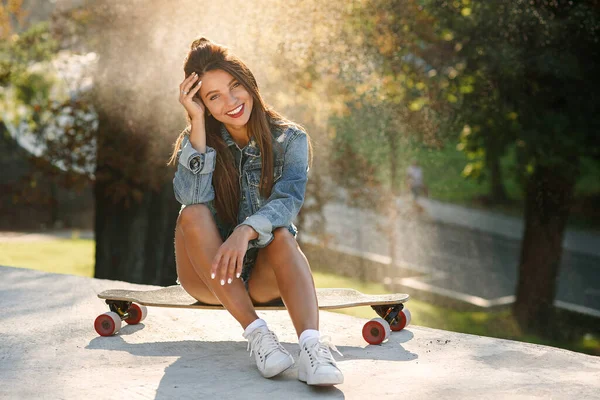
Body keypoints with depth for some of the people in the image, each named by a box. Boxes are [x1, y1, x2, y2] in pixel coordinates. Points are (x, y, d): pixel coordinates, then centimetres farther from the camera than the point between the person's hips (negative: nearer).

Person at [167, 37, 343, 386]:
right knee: (193, 215, -28)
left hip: (265, 275, -1)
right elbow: (192, 197, -22)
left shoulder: (290, 139, -3)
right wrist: (198, 122, -23)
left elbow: (289, 199, -22)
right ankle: (255, 331, -36)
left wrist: (246, 231, -40)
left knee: (282, 235, -32)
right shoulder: (198, 140, -1)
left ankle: (312, 345, -54)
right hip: (210, 277, 1)